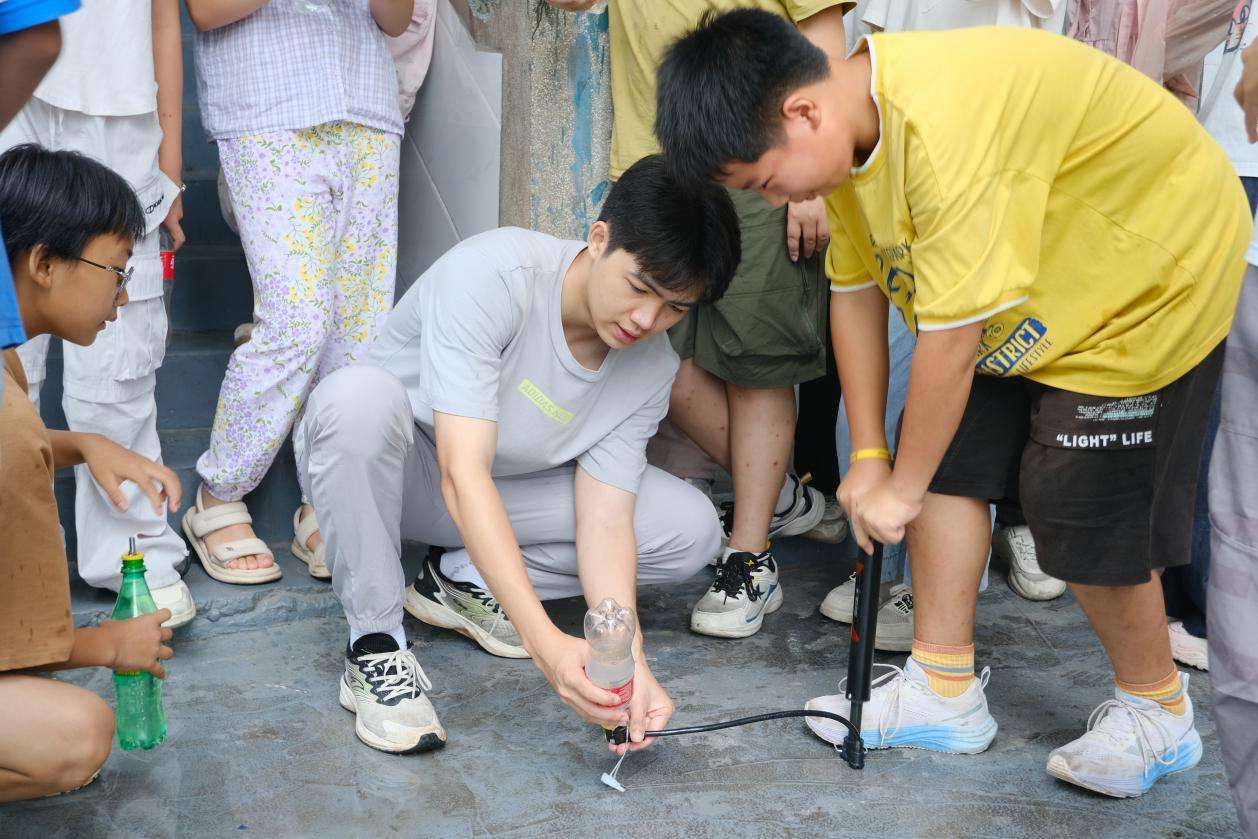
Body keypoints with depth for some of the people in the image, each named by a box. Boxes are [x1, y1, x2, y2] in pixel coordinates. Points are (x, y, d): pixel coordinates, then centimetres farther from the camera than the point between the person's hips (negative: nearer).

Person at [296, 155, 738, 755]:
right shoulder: (492, 273, -33)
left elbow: (604, 519, -17)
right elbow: (462, 474, -40)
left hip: (508, 486, 5)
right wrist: (544, 639, -48)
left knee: (693, 529, -12)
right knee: (359, 394, -40)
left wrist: (628, 659, -34)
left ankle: (463, 579, -2)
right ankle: (374, 644, -22)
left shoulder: (653, 367, -13)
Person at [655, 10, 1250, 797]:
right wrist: (869, 457, 1)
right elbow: (856, 288, -1)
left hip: (1157, 277, -8)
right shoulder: (849, 131, -8)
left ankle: (1157, 710, 18)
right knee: (953, 457, 3)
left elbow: (952, 336, -32)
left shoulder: (942, 126, -37)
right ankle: (945, 689, 16)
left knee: (1086, 510, -7)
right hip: (1025, 299, 9)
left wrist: (901, 488, -20)